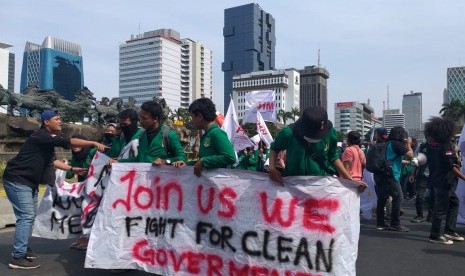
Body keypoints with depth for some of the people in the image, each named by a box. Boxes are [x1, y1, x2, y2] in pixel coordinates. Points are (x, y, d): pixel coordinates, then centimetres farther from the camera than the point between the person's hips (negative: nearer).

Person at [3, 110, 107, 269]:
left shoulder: (48, 140, 13)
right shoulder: (42, 136, -18)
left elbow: (51, 161, 21)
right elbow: (68, 142, -28)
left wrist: (71, 169, 17)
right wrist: (94, 143, -30)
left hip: (28, 182, 11)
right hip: (17, 180, -11)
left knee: (30, 215, 15)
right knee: (26, 216, -13)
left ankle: (22, 249, 26)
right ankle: (17, 258, -8)